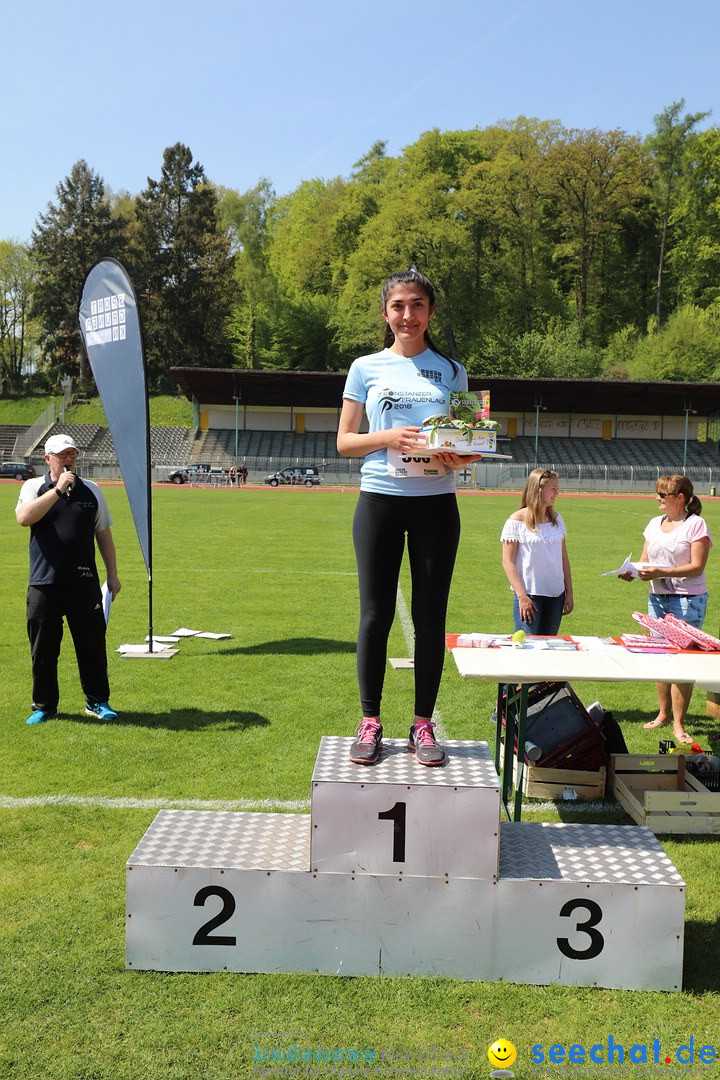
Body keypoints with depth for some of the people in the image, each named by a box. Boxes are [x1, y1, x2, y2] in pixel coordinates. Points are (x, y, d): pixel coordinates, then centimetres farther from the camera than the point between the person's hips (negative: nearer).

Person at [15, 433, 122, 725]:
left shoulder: (91, 490, 10)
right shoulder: (34, 487, 5)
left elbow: (104, 534, 15)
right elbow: (24, 518, -16)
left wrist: (112, 575, 12)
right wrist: (59, 489, -17)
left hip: (84, 583, 1)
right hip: (44, 583, -1)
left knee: (92, 645, 5)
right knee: (43, 649, 6)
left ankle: (98, 702, 19)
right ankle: (44, 705, 20)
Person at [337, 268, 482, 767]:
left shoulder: (450, 371, 11)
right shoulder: (366, 367, 8)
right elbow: (344, 441, 5)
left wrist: (457, 458, -12)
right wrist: (388, 437, -13)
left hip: (436, 503, 1)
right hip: (380, 500, -1)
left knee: (430, 614, 3)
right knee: (376, 613, 0)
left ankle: (423, 724, 14)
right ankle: (370, 722, 12)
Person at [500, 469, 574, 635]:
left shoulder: (556, 519, 10)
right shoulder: (516, 521, -7)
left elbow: (563, 557, 13)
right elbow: (508, 562, -9)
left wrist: (569, 593, 10)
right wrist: (522, 596, -15)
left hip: (555, 596, 5)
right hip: (529, 595, -5)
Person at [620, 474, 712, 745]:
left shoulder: (695, 524, -8)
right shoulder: (655, 524, 11)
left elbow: (697, 567, -14)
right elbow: (645, 560, 13)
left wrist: (662, 572, -24)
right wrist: (632, 572, -8)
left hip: (687, 600, -6)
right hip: (657, 598, 6)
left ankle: (678, 724, 2)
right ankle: (664, 714, 23)